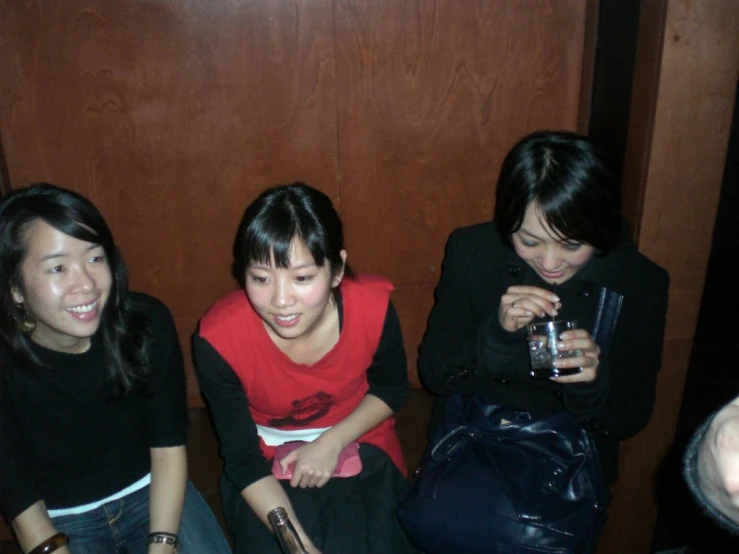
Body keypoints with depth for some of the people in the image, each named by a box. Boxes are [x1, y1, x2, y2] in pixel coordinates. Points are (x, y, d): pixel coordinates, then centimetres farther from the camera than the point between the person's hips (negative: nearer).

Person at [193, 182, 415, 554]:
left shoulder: (373, 308, -23)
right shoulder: (218, 339, -25)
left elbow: (391, 389, -1)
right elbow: (243, 459, -15)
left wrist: (332, 442, -15)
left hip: (358, 446, 1)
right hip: (267, 465, 0)